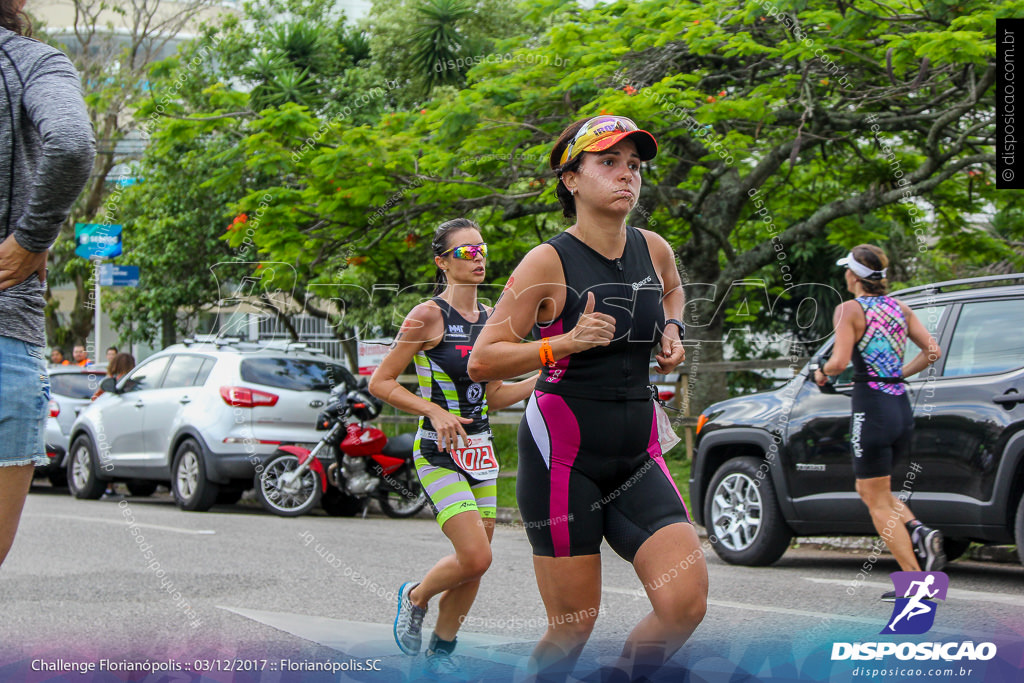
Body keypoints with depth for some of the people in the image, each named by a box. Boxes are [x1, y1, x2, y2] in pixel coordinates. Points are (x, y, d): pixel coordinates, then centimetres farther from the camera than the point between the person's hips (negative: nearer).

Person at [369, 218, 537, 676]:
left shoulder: (490, 319, 10)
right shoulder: (429, 316, -10)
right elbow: (380, 383, -9)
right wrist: (435, 410, -20)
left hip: (481, 450, 7)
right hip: (439, 453, -7)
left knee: (475, 563, 6)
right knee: (475, 557, -17)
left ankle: (441, 651, 23)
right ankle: (415, 597, 13)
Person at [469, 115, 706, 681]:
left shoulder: (654, 250, 6)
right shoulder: (549, 262, -10)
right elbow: (482, 362, -11)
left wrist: (671, 330, 11)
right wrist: (566, 343, -22)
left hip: (637, 458, 5)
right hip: (562, 457, -5)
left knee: (686, 603, -11)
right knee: (573, 628, -2)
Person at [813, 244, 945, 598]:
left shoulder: (849, 310, -9)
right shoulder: (900, 308, 9)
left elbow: (840, 361, -19)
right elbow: (933, 351, 6)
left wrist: (822, 373, 2)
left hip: (871, 409, -7)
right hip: (902, 407, 7)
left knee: (877, 502, 2)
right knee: (870, 490, 23)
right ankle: (920, 532, -2)